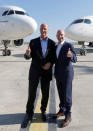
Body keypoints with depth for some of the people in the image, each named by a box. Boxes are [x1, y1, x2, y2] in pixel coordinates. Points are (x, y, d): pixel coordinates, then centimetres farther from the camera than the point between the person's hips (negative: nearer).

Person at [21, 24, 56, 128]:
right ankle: (29, 114, 17)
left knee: (45, 93, 9)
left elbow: (54, 57, 7)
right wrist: (27, 53, -27)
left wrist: (50, 63, -15)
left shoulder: (52, 43, 3)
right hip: (35, 71, -1)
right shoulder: (33, 42, -1)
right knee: (31, 94, 0)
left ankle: (43, 111, 32)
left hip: (46, 71, 1)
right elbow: (28, 57, -3)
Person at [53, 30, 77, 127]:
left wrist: (70, 55, -39)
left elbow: (74, 60, -17)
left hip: (67, 74, -6)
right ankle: (62, 111, 31)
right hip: (58, 74, 7)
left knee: (67, 95, -2)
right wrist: (55, 72, 18)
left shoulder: (69, 45, -10)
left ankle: (68, 116, 9)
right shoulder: (56, 47, 11)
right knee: (61, 94, 15)